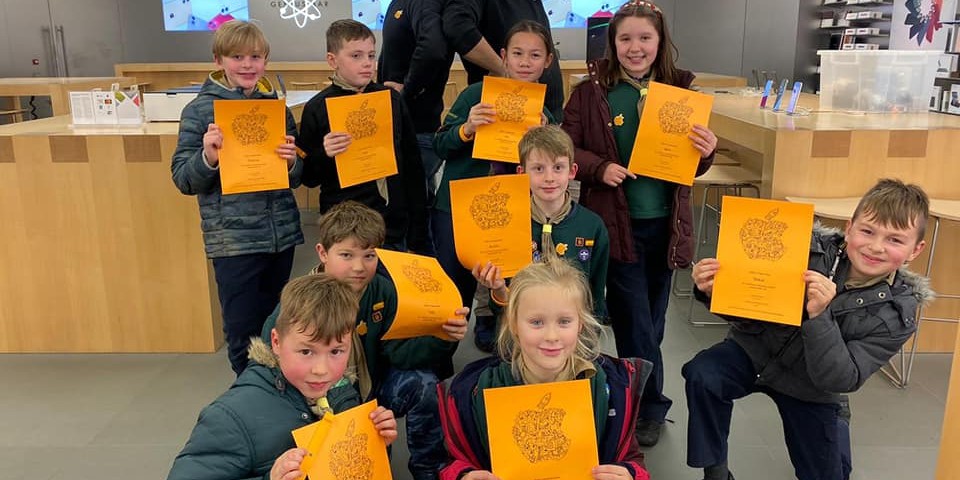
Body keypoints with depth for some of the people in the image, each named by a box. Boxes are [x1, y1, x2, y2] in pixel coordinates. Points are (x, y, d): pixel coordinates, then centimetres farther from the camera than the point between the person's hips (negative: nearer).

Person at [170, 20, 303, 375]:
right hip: (233, 239, -3)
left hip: (281, 233, 4)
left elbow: (297, 178, 11)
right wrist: (207, 157, -24)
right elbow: (183, 180, -5)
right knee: (242, 332, 4)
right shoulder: (199, 110, -4)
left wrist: (291, 161, -11)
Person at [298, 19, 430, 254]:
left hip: (394, 226, 3)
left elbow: (412, 166, 9)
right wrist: (323, 155, -18)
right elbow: (307, 177, 3)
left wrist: (418, 233, 8)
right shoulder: (317, 109, -3)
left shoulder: (392, 100, 5)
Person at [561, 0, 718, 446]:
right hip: (616, 223, -3)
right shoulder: (590, 92, -3)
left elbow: (691, 165, 8)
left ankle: (636, 401, 35)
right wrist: (600, 167, -18)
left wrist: (706, 152, -13)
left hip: (664, 223, 3)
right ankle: (650, 408, 21)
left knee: (652, 320, 15)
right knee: (636, 324, 1)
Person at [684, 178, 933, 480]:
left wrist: (819, 316, -40)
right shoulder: (808, 250, -19)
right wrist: (714, 290, -32)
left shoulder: (896, 313, -17)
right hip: (756, 349, -1)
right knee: (702, 375, -30)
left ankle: (835, 426, 48)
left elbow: (839, 380, -26)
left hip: (810, 391, 1)